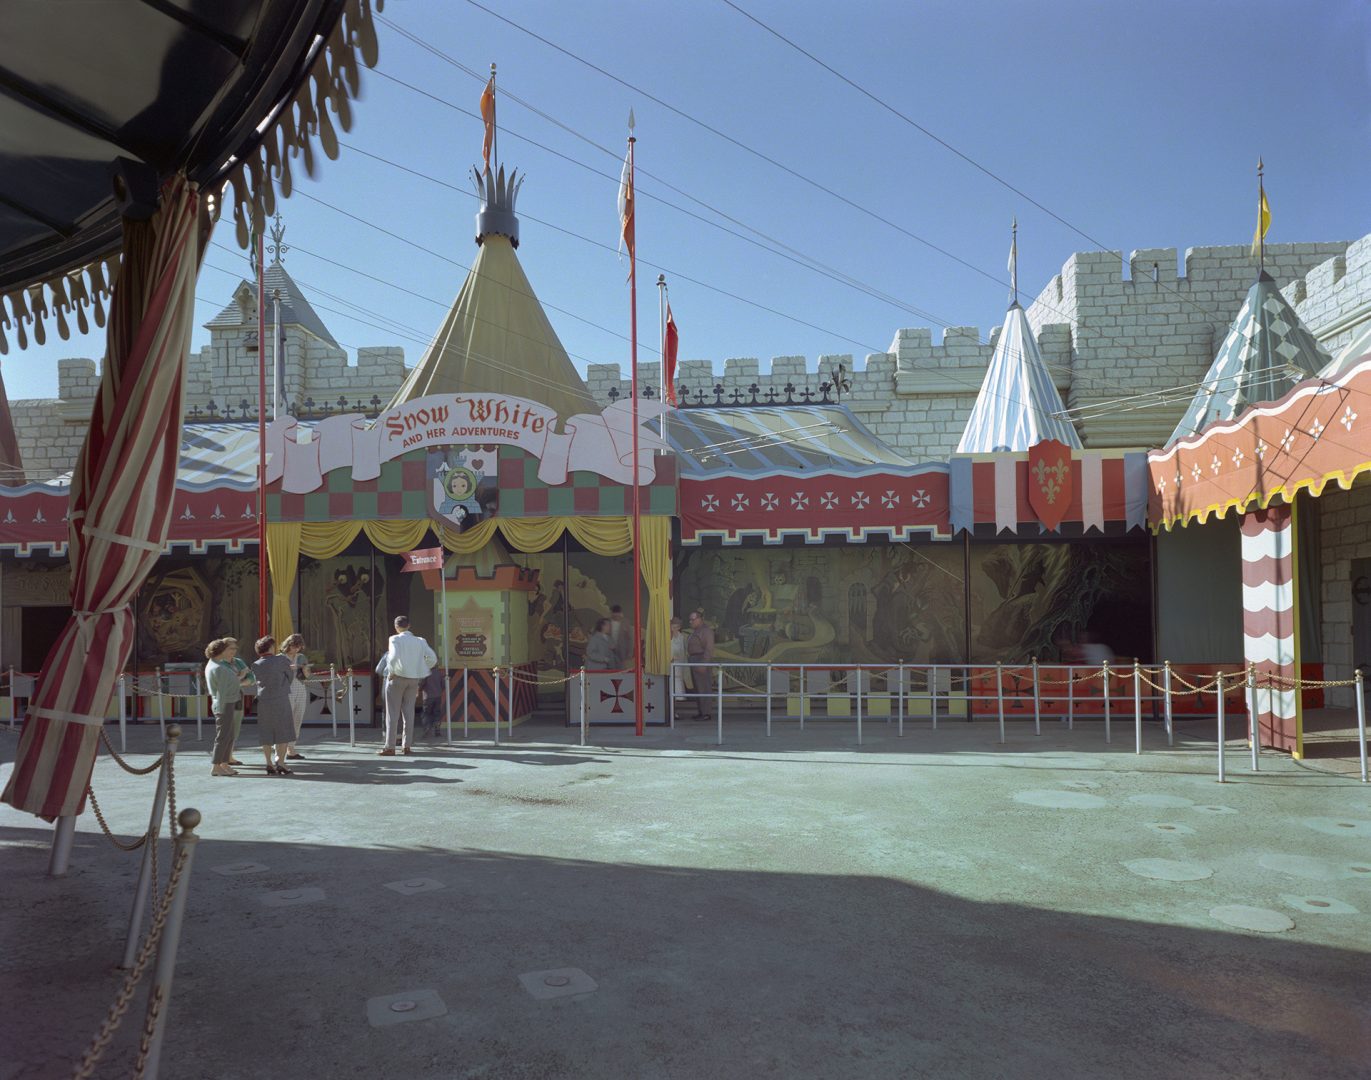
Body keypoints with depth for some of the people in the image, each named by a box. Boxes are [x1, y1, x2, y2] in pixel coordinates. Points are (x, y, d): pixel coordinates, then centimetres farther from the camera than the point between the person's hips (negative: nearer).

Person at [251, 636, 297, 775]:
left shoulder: (255, 665, 4)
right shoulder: (281, 660, -6)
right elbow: (291, 676, 4)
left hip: (263, 701, 4)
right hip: (281, 700, -4)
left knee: (266, 735, 9)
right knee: (283, 733, 2)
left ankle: (269, 765, 9)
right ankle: (280, 763, -5)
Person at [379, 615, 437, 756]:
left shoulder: (395, 639, -7)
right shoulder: (419, 641, 5)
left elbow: (394, 657, -23)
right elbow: (433, 658, 1)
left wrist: (391, 672, -10)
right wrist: (420, 671, 10)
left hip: (397, 677, -4)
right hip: (414, 679, 4)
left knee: (392, 713, 1)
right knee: (409, 712, 10)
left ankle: (390, 747, -1)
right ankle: (406, 746, 11)